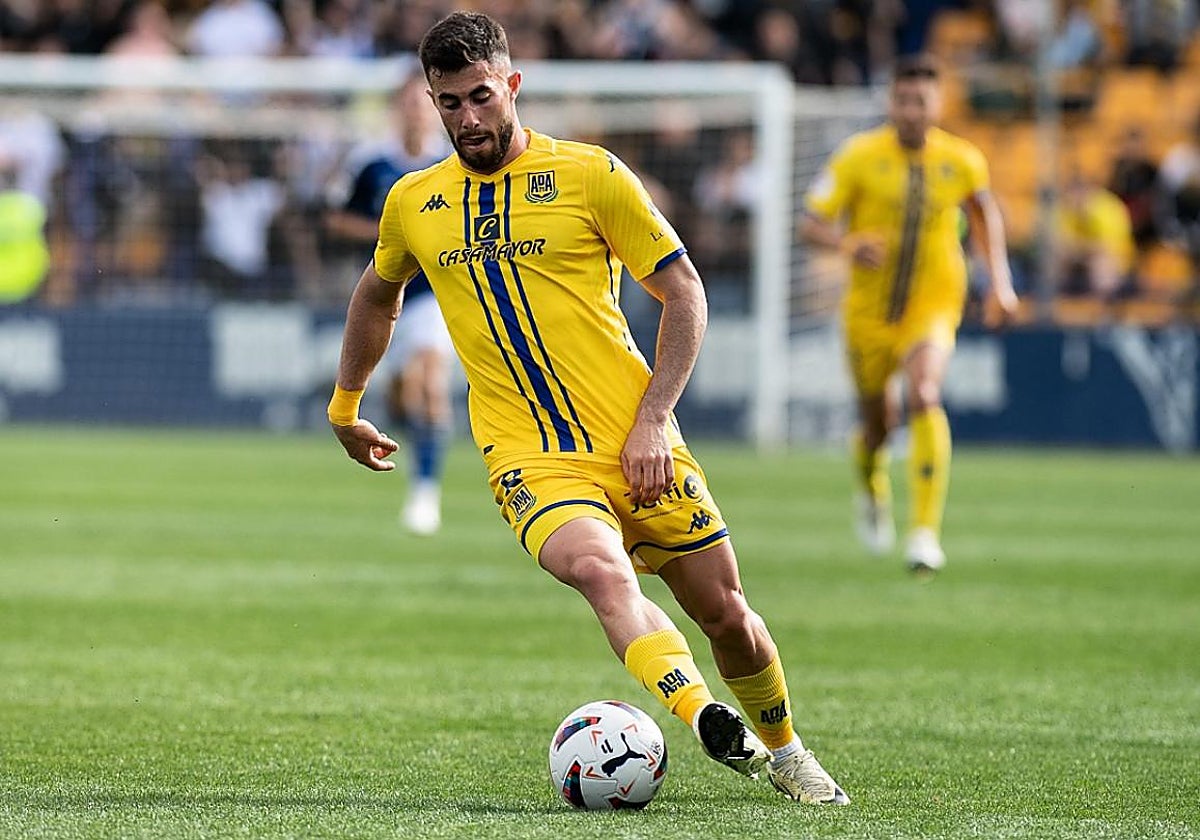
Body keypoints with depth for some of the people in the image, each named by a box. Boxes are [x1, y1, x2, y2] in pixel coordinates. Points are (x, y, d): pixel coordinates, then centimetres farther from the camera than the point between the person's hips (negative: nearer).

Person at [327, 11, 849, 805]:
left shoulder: (590, 173, -3)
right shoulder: (413, 204, 7)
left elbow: (684, 292, -1)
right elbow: (378, 296, 28)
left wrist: (653, 422, -9)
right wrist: (345, 409, 37)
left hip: (636, 445, 0)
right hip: (531, 460, 0)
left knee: (726, 613, 6)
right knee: (602, 571, -31)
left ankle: (785, 754, 32)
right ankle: (705, 717, -47)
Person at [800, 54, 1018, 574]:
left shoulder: (962, 161, -4)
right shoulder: (859, 156, -9)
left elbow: (984, 212, 17)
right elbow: (811, 223, -10)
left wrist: (1000, 282, 9)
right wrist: (848, 243, -32)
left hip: (934, 302, -1)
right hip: (869, 309, 1)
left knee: (924, 396, -27)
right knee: (877, 422, 11)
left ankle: (926, 532, -27)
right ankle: (872, 488, 50)